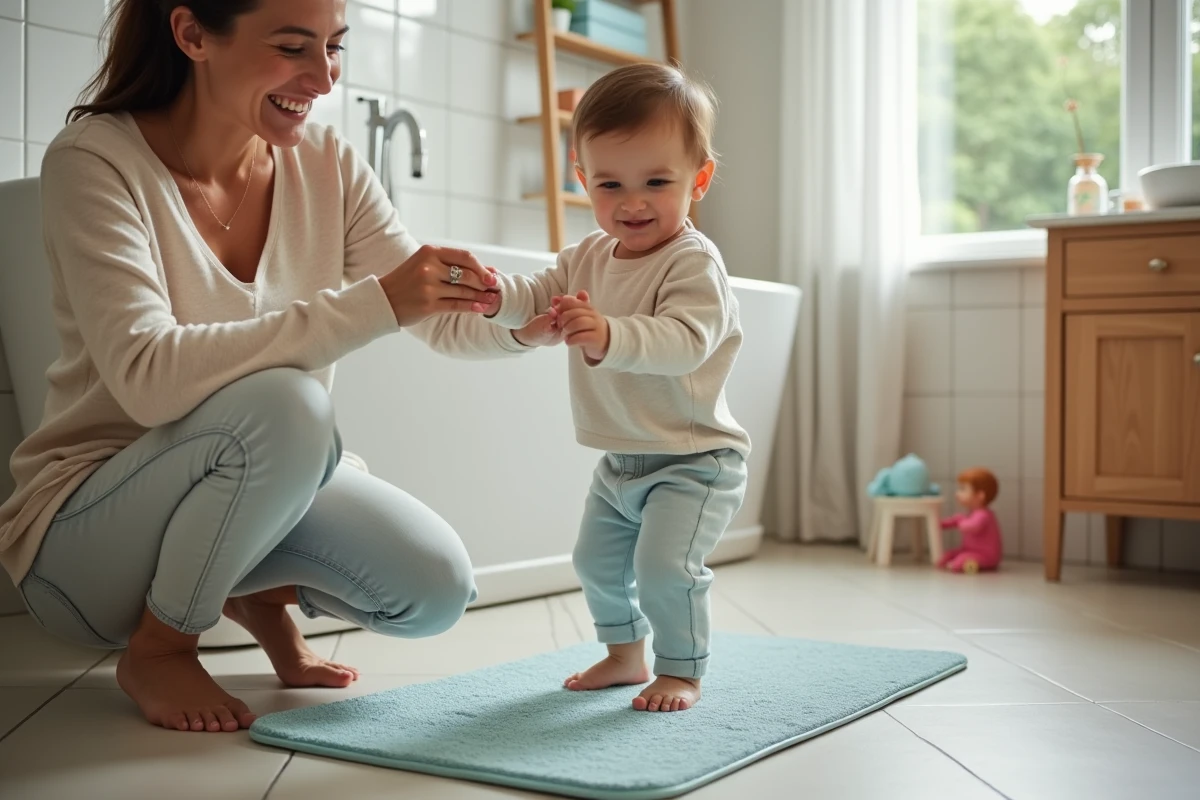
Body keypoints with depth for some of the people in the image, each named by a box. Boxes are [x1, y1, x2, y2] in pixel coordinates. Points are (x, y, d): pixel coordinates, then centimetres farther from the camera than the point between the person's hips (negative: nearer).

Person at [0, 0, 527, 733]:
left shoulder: (327, 168, -3)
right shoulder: (96, 161, -19)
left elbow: (449, 320, -3)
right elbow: (148, 378, -33)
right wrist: (371, 305, -38)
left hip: (268, 487, 5)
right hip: (85, 533, -4)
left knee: (436, 590, -19)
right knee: (281, 404, -33)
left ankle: (259, 591, 13)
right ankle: (156, 650, -8)